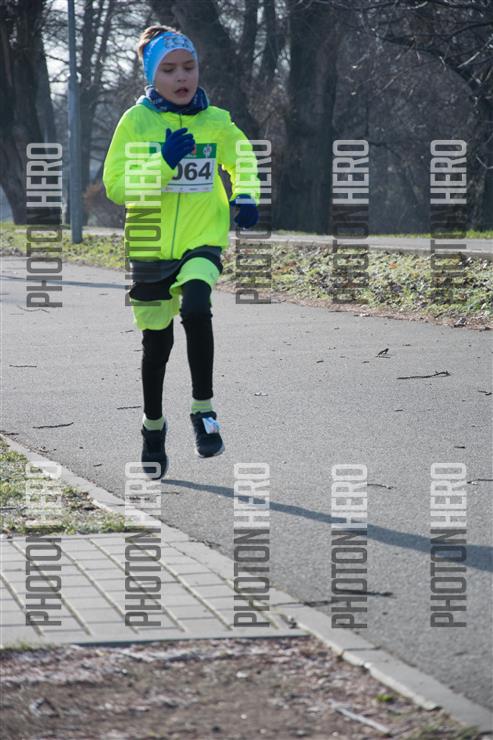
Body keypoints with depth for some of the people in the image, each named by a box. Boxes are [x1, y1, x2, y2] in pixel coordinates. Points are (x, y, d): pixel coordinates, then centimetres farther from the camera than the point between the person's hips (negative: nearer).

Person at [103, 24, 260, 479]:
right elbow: (116, 185, -11)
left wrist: (246, 198, 0)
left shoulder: (217, 122, 2)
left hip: (203, 242, 0)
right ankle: (153, 427, 33)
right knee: (157, 343, 10)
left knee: (195, 309, -30)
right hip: (150, 248, 0)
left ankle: (203, 410, -15)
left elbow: (242, 160, 20)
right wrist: (165, 162, -22)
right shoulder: (136, 121, -4)